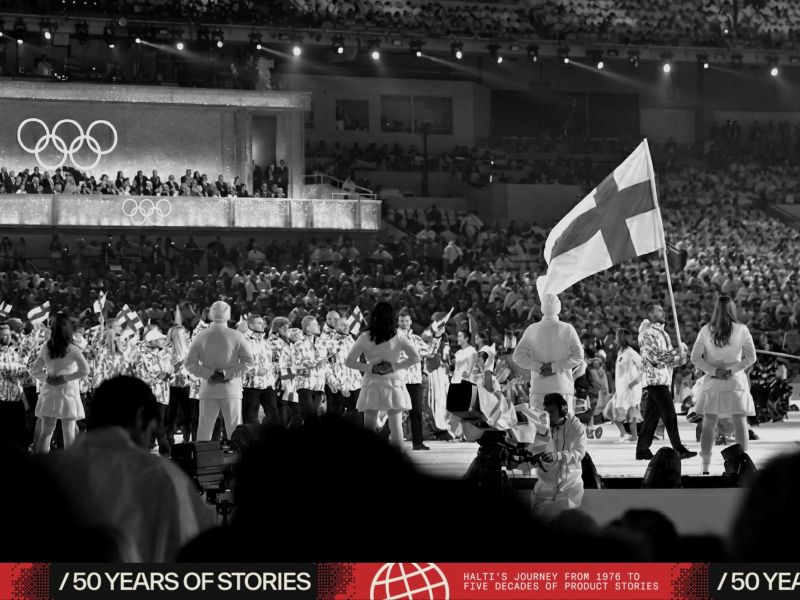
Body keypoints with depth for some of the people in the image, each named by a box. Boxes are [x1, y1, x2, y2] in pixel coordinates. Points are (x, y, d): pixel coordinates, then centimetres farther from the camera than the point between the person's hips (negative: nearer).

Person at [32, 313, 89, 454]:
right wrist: (66, 378, -11)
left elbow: (34, 371, 7)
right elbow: (84, 370, -20)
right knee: (69, 433, 4)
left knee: (45, 433, 6)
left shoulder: (45, 348, 1)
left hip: (49, 392, 3)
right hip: (68, 393, -3)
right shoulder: (72, 350, -11)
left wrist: (47, 378, 2)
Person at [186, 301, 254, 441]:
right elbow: (248, 360, -10)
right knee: (234, 429, 2)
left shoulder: (201, 336, 1)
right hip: (231, 388, -1)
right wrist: (227, 374, -10)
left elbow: (190, 364, -3)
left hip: (208, 388, 1)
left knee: (204, 429, 5)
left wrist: (209, 374, -6)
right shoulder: (236, 336, -3)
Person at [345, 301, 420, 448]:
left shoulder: (365, 338, -4)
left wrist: (369, 368, -1)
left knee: (368, 430, 4)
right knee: (396, 426, 3)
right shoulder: (398, 337, -5)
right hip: (394, 385, 0)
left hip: (372, 385, 0)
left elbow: (348, 362, -4)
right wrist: (395, 366, -4)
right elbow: (415, 357, -9)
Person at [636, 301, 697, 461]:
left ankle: (642, 450, 13)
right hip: (655, 378, -10)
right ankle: (679, 450, -11)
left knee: (652, 415, 10)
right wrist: (677, 355, -15)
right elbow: (655, 356, -19)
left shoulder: (660, 331, 20)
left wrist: (679, 355, 1)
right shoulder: (647, 333, -11)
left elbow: (666, 356, 21)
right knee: (669, 416, -11)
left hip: (662, 379, 10)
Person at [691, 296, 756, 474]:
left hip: (713, 382, 1)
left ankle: (705, 467, -2)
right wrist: (732, 370, -7)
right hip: (736, 380, -1)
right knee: (740, 423, 3)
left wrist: (714, 371, -6)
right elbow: (751, 357, -5)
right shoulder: (741, 330, -4)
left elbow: (695, 357, -2)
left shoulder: (706, 330, -1)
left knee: (709, 424, 4)